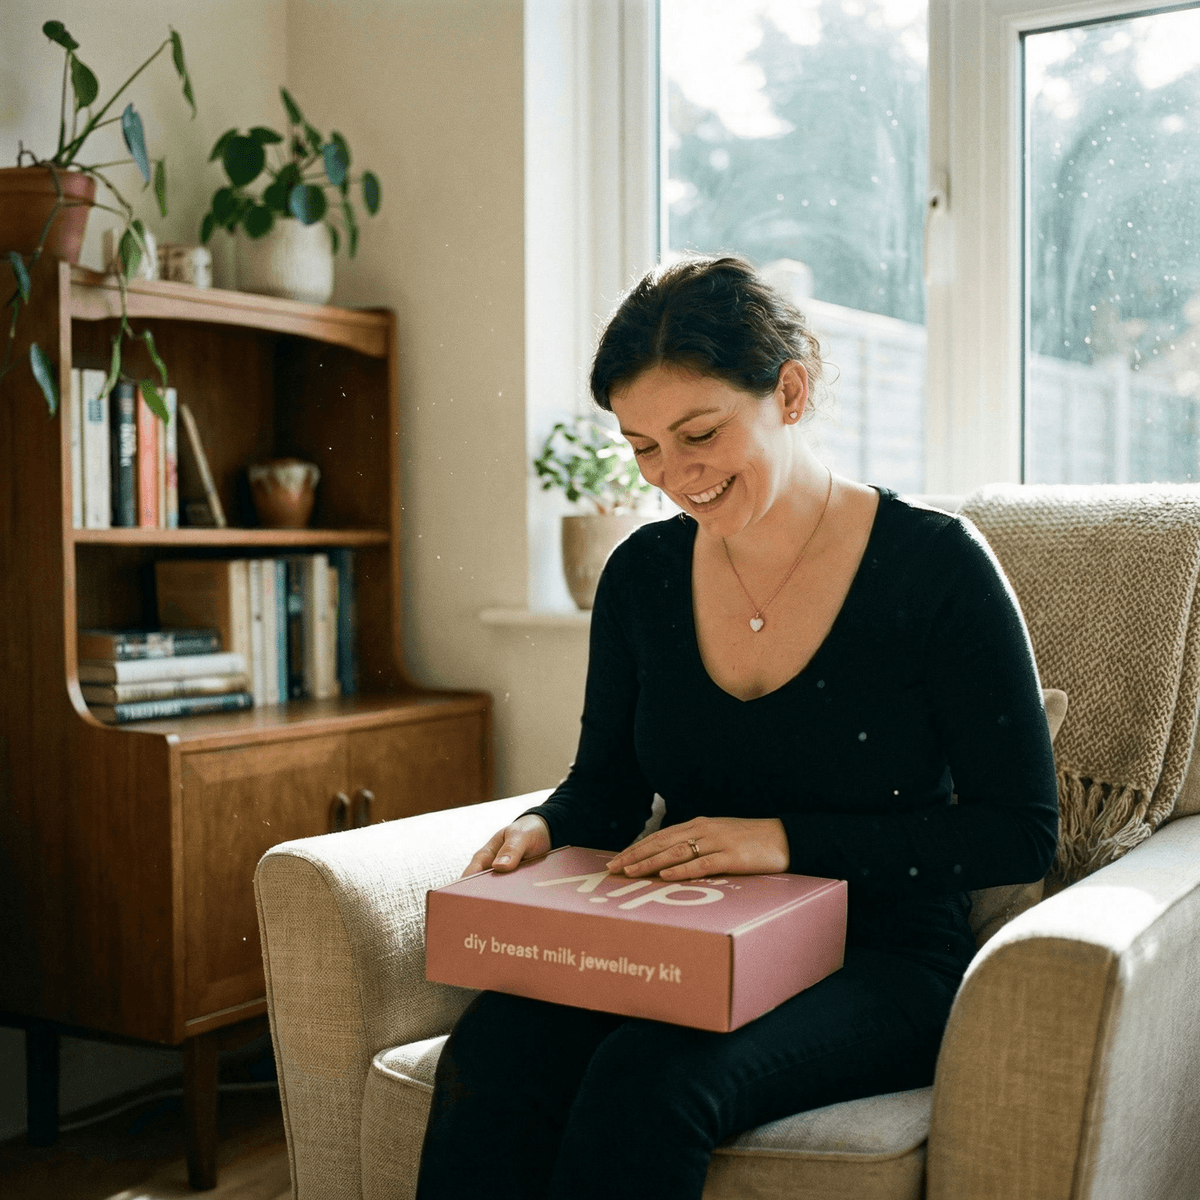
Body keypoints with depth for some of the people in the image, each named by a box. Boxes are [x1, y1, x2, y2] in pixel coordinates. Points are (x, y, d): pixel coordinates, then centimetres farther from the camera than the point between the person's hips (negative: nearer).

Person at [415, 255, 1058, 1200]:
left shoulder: (936, 566, -8)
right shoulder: (642, 574, 5)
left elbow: (1020, 831, -8)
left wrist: (788, 839, -18)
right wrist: (543, 829, -8)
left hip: (878, 966, -3)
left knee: (650, 1078, -34)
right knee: (492, 1052, -28)